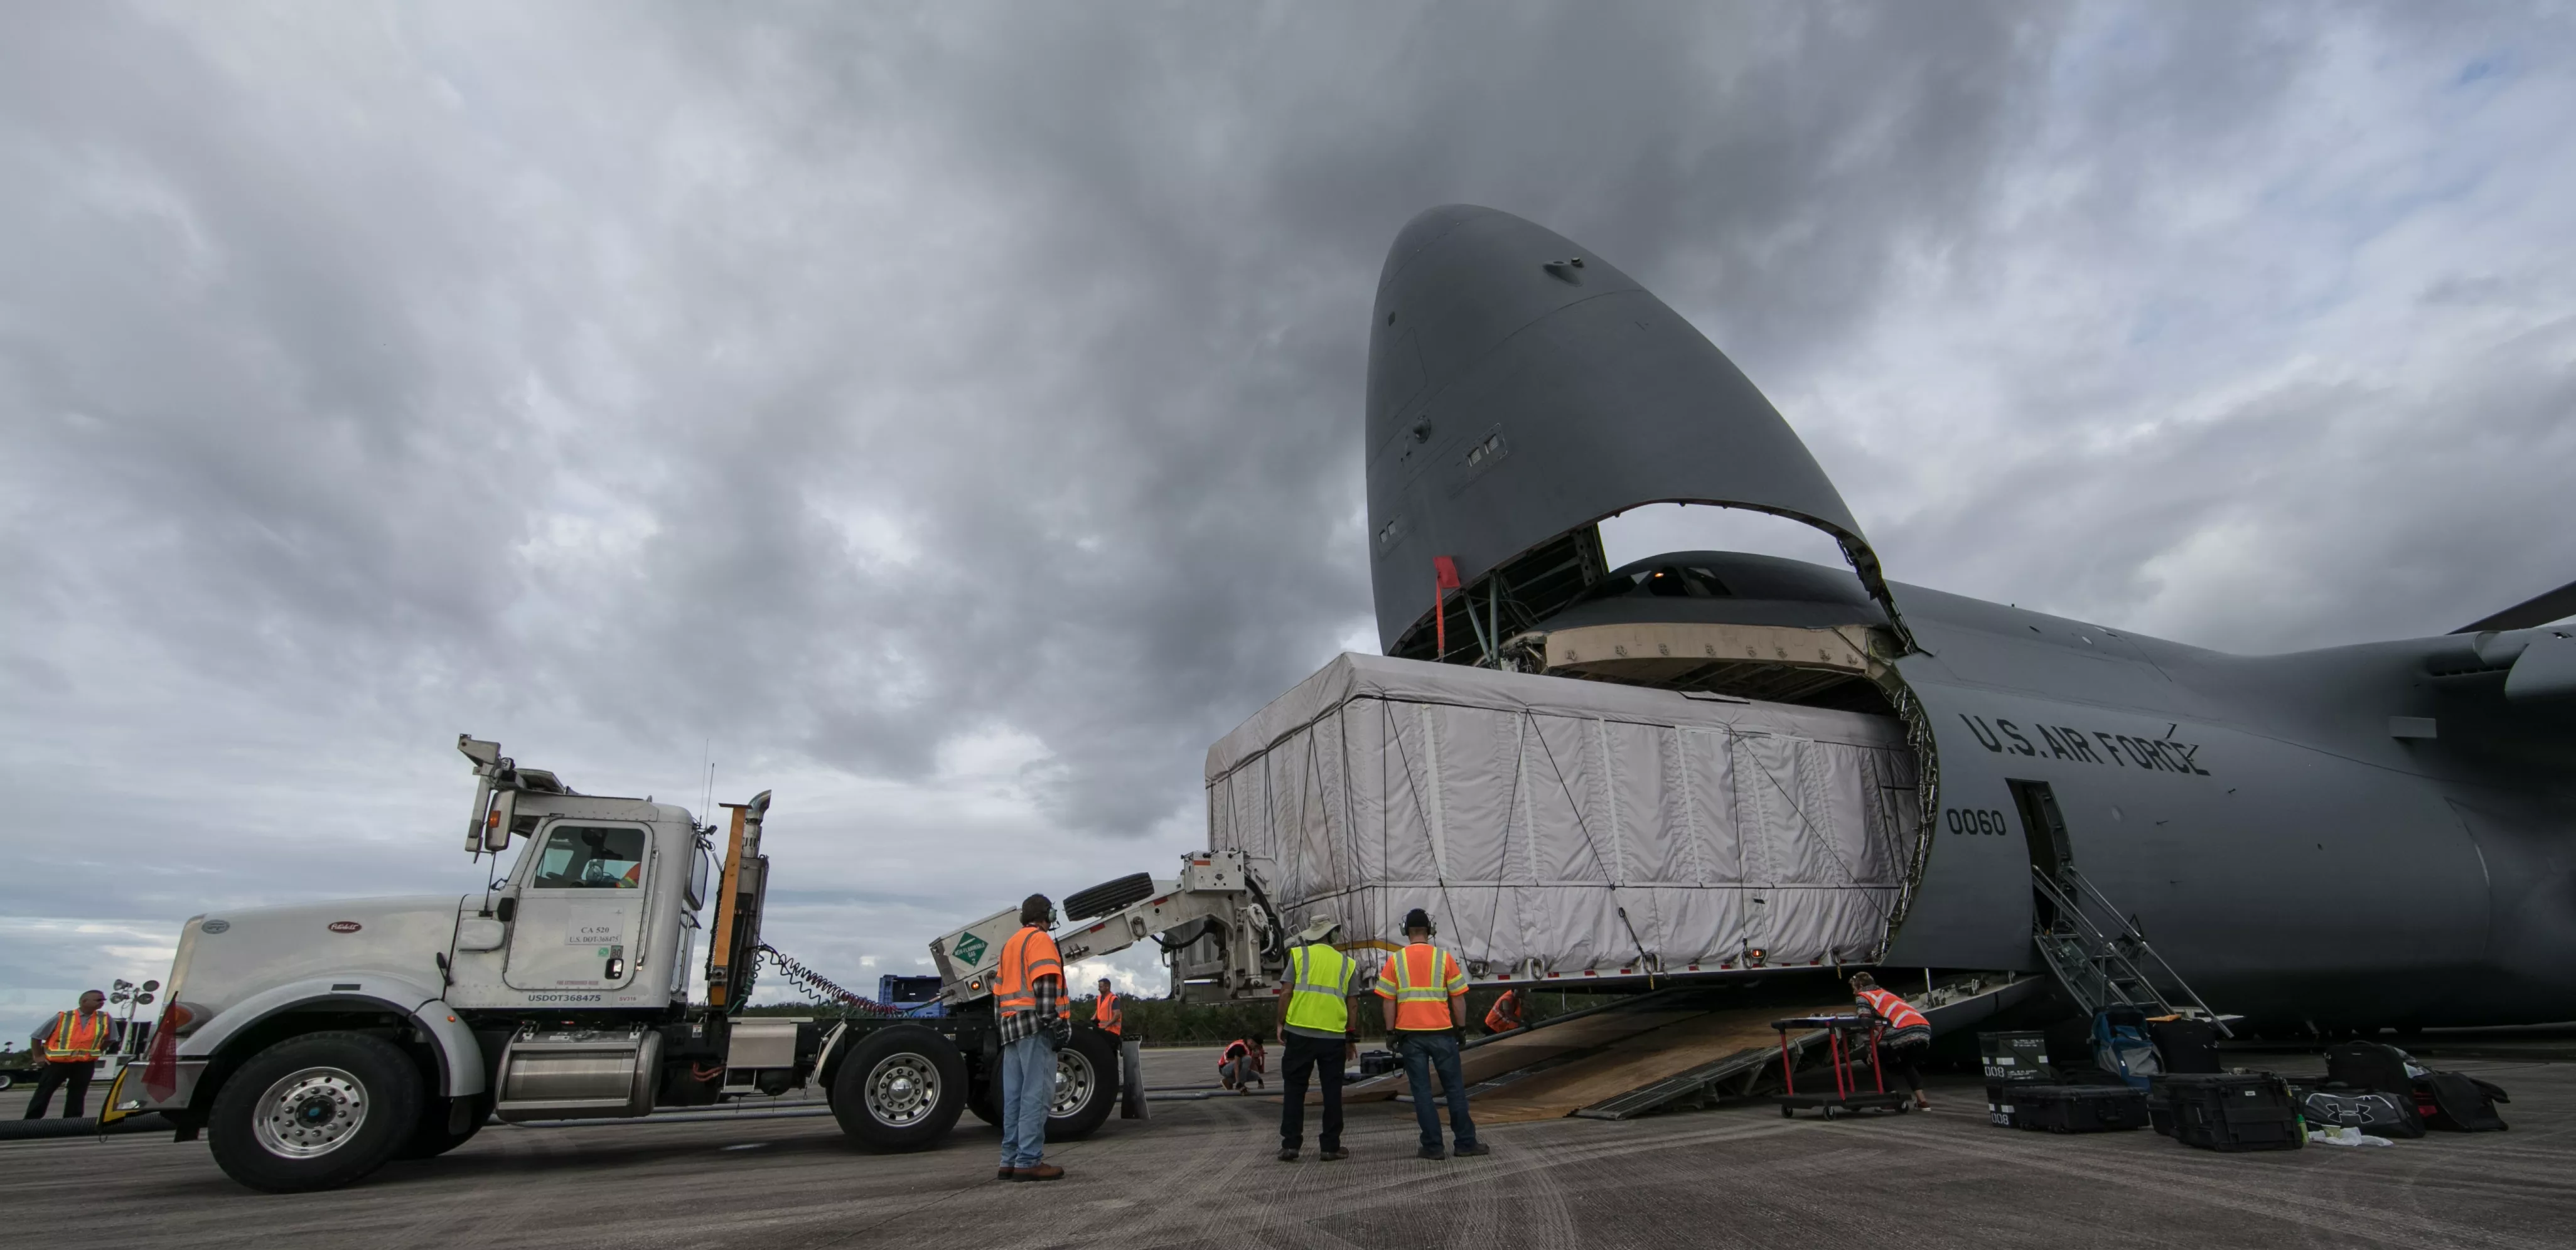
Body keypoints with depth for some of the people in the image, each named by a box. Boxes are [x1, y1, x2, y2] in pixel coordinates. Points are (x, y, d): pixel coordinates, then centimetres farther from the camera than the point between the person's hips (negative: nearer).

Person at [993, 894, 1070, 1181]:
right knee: (1036, 1095, -9)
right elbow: (1045, 983, -18)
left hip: (1011, 1025, 9)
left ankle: (1011, 1161, 13)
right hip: (1035, 1026, -9)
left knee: (1014, 1097, 10)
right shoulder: (1040, 939, -5)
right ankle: (1028, 1162, -11)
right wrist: (1054, 1021, -20)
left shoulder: (1009, 944, 22)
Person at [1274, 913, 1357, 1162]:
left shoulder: (1299, 955, 1)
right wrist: (1351, 1039, 16)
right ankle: (1331, 1147, 12)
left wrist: (1280, 1024, 6)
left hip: (1300, 1032, -1)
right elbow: (1351, 1004, 9)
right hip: (1334, 1035, 1)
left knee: (1294, 1089, 8)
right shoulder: (1346, 963, 8)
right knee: (1332, 1091, 9)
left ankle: (1290, 1144, 7)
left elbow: (1286, 993, -3)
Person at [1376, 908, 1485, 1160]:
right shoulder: (1444, 958, -1)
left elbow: (1387, 1001, -1)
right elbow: (1458, 998, 2)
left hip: (1410, 1034, 0)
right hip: (1442, 1032, 0)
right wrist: (1461, 1028, 11)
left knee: (1422, 1091, 6)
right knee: (1455, 1088, 11)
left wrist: (1392, 1032, 6)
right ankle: (1466, 1143, 15)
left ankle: (1433, 1146, 7)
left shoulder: (1394, 961, 0)